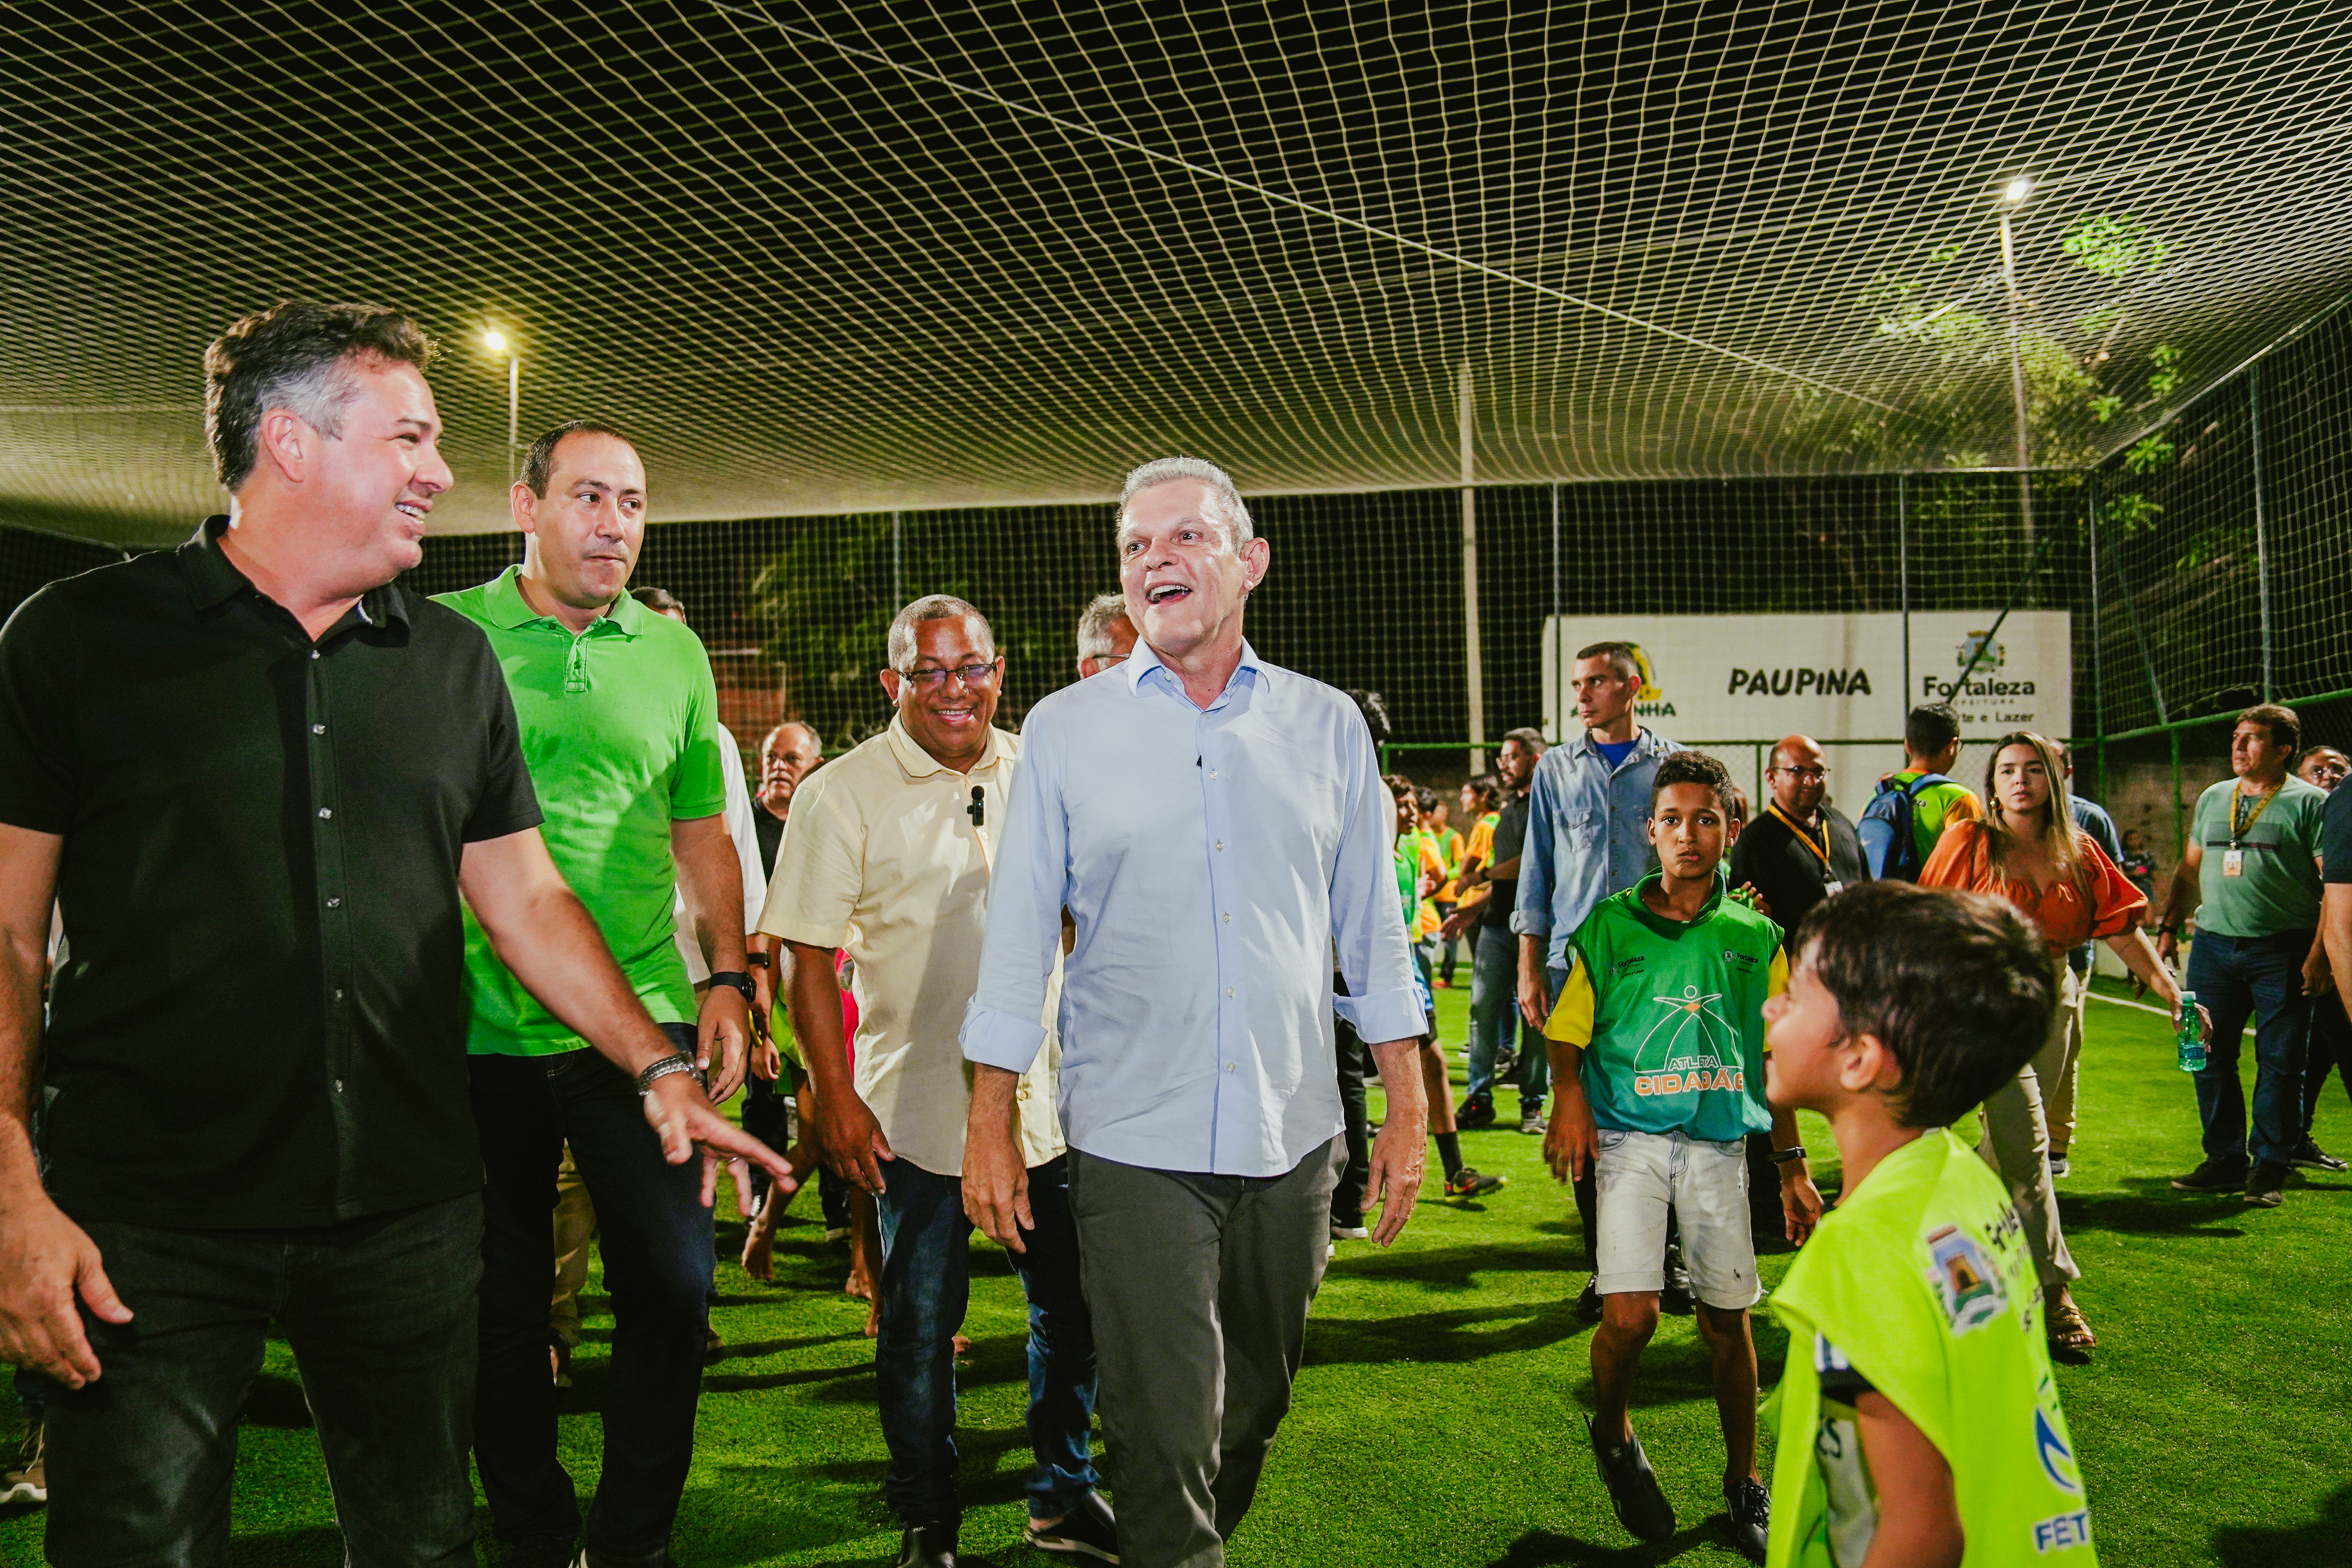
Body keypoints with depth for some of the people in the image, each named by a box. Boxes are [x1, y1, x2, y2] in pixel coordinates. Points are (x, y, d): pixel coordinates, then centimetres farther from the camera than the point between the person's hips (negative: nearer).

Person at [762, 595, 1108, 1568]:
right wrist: (835, 1097, -13)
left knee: (1072, 1311, 13)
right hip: (915, 1112, -3)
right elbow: (807, 957, -7)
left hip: (1049, 1102, 4)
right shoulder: (842, 794, -6)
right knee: (920, 1327, 8)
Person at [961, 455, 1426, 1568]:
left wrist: (1407, 1107, 6)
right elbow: (1018, 932, 3)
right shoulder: (1064, 729, 2)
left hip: (1292, 1138, 3)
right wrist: (990, 1125, 0)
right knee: (1167, 1430, -2)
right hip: (1133, 1141, -2)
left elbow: (1370, 926, 9)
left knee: (1257, 1404, 18)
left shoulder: (1326, 725, 6)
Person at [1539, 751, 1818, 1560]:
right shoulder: (1609, 925, 2)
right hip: (1631, 1137, -2)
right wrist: (1570, 1098, -14)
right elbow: (1568, 1035, 6)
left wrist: (1793, 1166, 12)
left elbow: (1773, 1058, 13)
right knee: (1629, 1315, -14)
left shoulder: (1754, 937, 7)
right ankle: (1613, 1433, 18)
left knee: (1727, 1319, 8)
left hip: (1720, 1143, 2)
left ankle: (1744, 1482, 30)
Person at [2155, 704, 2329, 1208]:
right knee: (2210, 1057, 5)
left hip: (2282, 952, -5)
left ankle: (2270, 1169, 10)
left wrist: (2318, 953, -13)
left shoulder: (2311, 802, -2)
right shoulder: (2212, 799, 15)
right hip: (2213, 944, 5)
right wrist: (2168, 926, 12)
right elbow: (2189, 869, 21)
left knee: (2280, 1062, 0)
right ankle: (2225, 1161, 16)